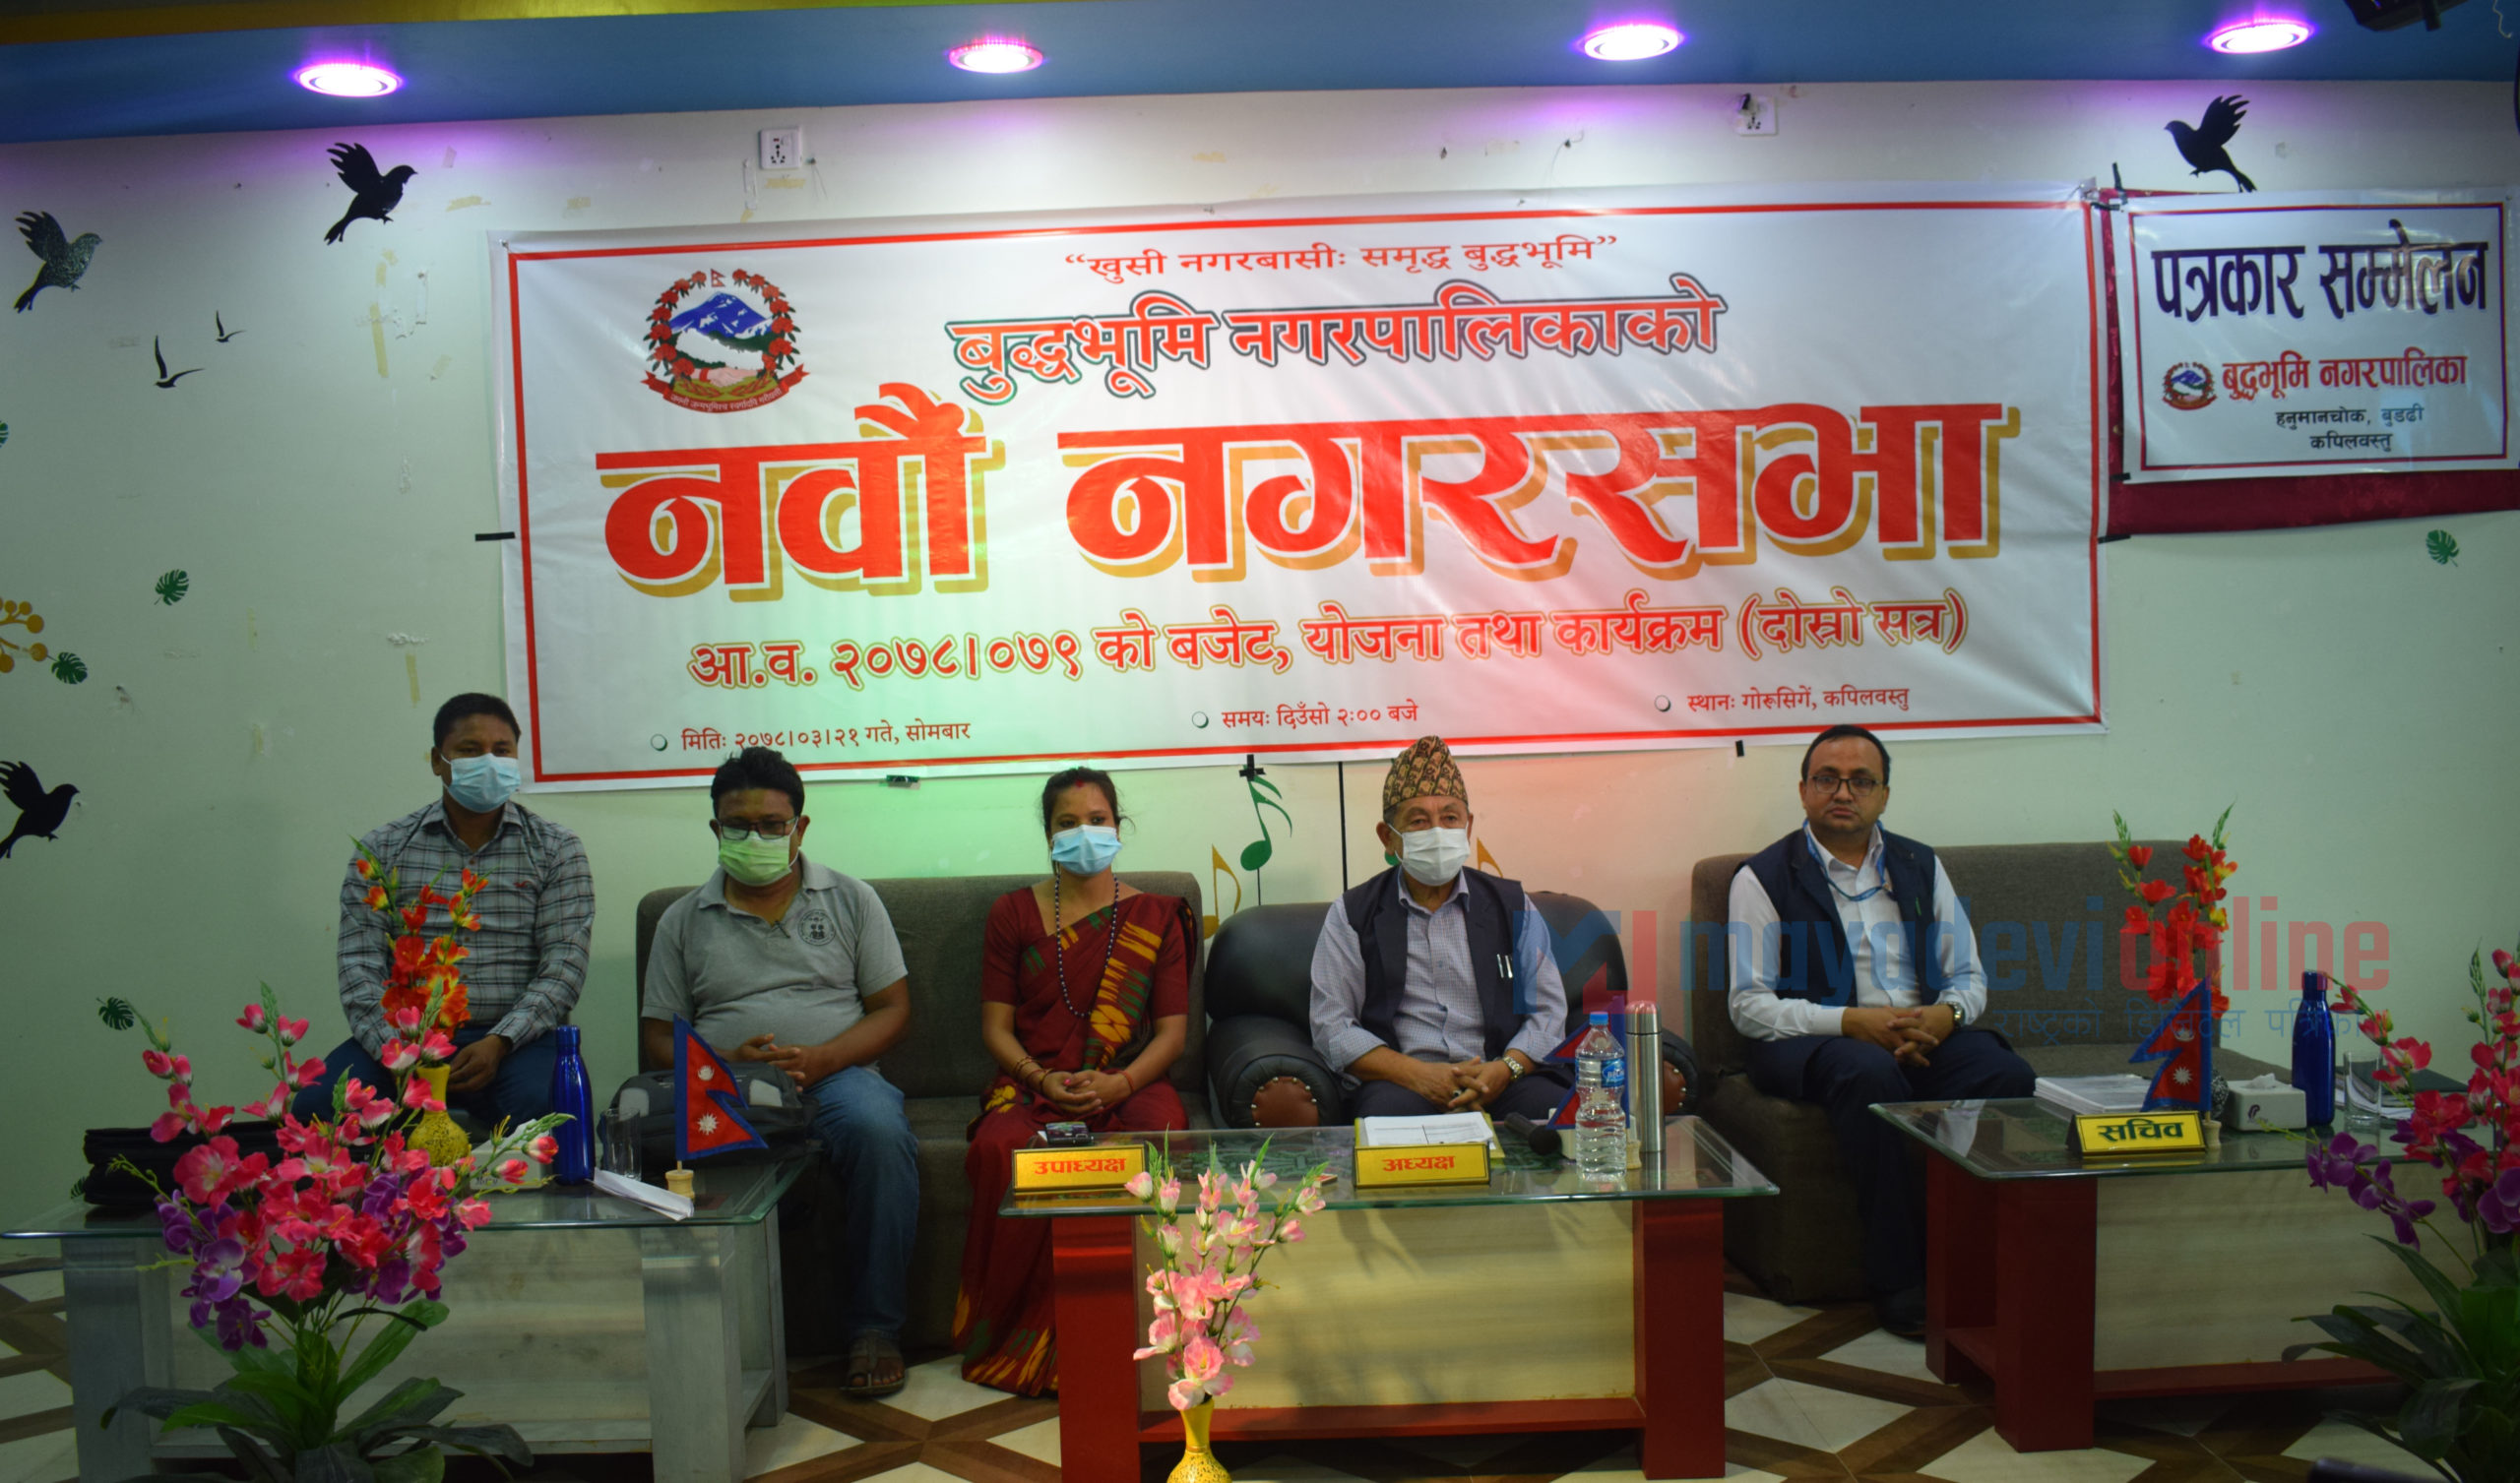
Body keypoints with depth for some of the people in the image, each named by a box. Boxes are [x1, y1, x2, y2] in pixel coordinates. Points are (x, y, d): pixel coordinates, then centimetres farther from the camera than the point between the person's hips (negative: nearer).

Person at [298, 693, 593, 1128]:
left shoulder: (556, 850, 8)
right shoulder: (381, 849, 11)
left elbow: (564, 966, -2)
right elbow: (359, 966, 3)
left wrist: (497, 1043, -17)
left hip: (515, 1038, -2)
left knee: (539, 1105, -35)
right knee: (315, 1105, -26)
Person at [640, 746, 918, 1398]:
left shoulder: (851, 899, 14)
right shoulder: (683, 920, 17)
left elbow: (892, 1009, 8)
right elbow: (658, 1036, 11)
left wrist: (821, 1058, -12)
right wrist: (723, 1064, -11)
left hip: (836, 1072, 0)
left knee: (879, 1131, -35)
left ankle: (875, 1326, -23)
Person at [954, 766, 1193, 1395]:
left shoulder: (1154, 917, 12)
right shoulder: (1013, 914, 13)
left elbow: (1172, 1029, 5)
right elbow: (996, 1025, 8)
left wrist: (1120, 1083, -14)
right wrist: (1040, 1078, -12)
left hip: (1130, 1083, 0)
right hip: (1034, 1084, 0)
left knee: (1161, 1138, -36)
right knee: (1000, 1149, -35)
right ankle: (1017, 1339, -19)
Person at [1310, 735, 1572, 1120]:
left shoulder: (1512, 906, 15)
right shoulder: (1351, 916, 9)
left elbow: (1548, 1010, 10)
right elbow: (1332, 1027, 1)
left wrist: (1504, 1069, -11)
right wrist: (1417, 1074, -14)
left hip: (1499, 1078, 2)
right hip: (1400, 1080, -2)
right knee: (1389, 1112, -37)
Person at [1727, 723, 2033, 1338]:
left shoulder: (1921, 867, 17)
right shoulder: (1764, 878, 3)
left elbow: (1969, 977, 16)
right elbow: (1750, 1006, -4)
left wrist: (1944, 1016, -9)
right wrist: (1854, 1022, -17)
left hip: (1925, 1034, 4)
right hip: (1811, 1040, -4)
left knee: (2007, 1073, -27)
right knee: (1871, 1074, -37)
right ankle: (1898, 1281, -27)